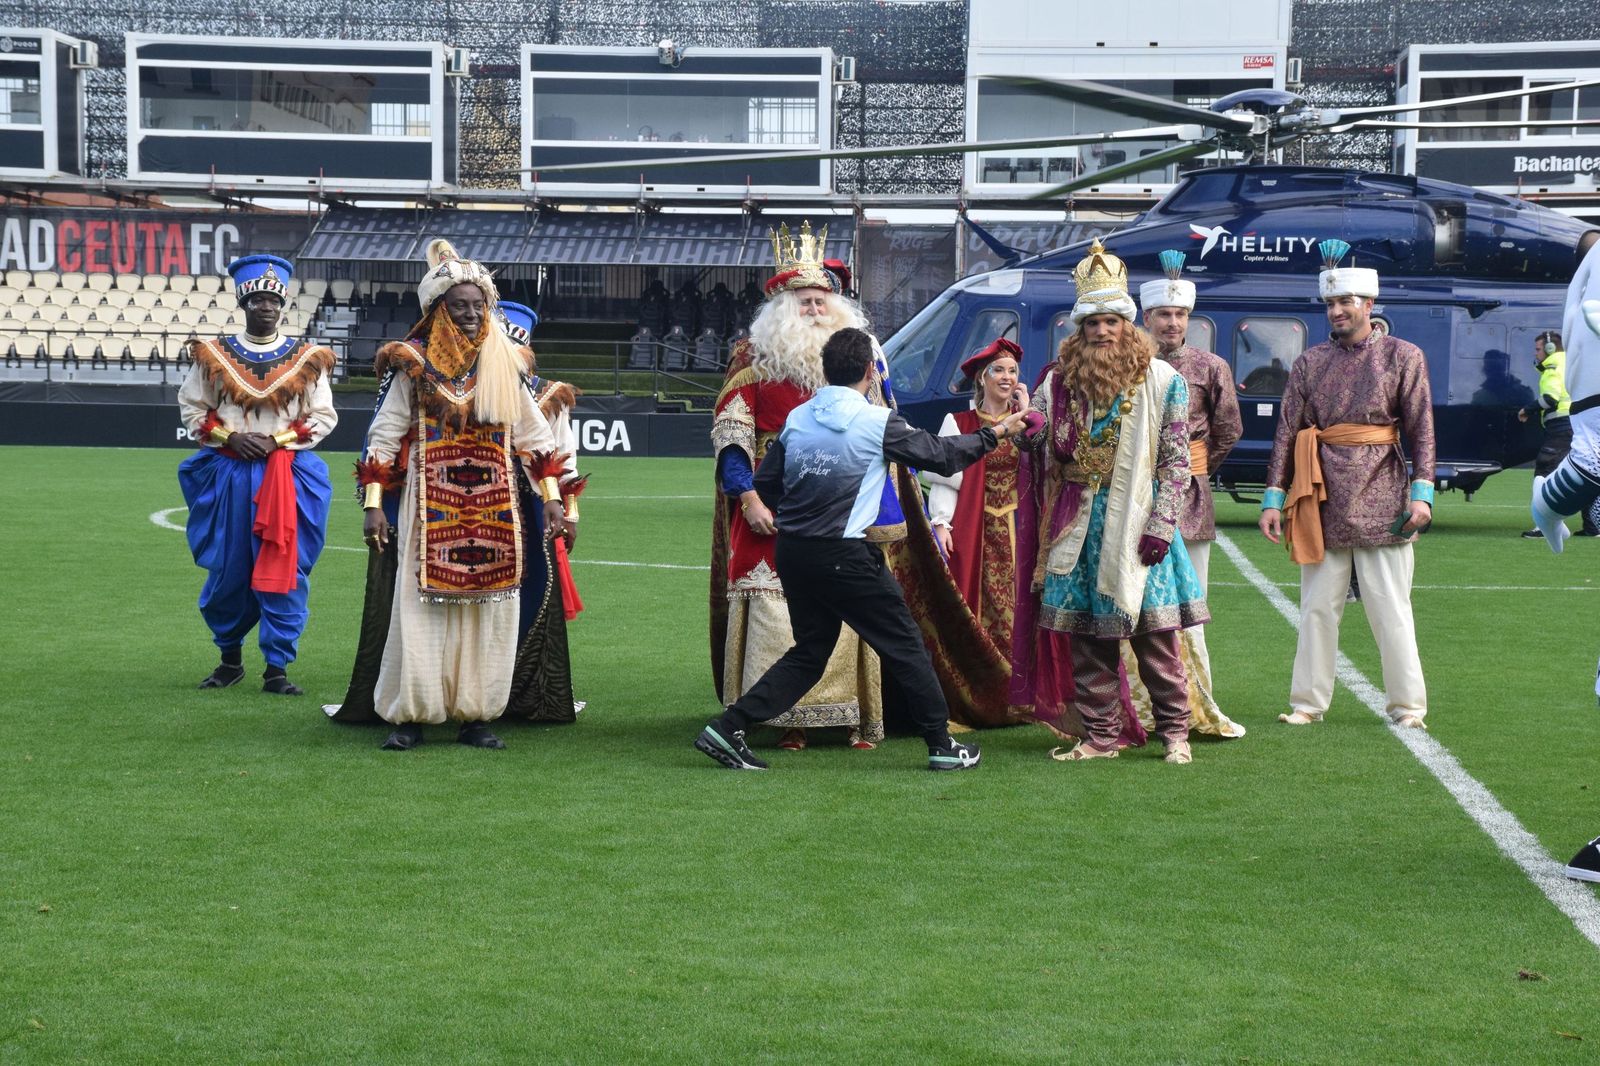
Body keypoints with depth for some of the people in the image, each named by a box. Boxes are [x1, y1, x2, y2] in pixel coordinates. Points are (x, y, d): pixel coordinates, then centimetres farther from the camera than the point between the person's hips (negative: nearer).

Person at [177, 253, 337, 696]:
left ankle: (276, 668, 2)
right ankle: (230, 656, 24)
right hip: (227, 475, 1)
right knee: (227, 571, 5)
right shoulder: (214, 356, 5)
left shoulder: (307, 359, 4)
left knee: (283, 571, -4)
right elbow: (192, 409, 9)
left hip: (288, 474, -1)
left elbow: (323, 417, 5)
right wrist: (231, 436, -7)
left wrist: (279, 439, -9)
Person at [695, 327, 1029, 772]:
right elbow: (941, 455, -1)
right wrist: (995, 433, 14)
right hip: (845, 558, -6)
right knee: (903, 645, 8)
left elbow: (765, 483, 9)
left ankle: (728, 727, 8)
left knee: (810, 652, 17)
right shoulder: (877, 422, -10)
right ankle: (942, 744, 14)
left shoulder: (796, 419, 5)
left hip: (793, 552, 6)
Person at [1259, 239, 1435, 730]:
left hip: (1381, 500, -2)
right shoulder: (1309, 362, 8)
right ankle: (1309, 703, 12)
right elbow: (1287, 433, 6)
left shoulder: (1403, 357, 3)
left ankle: (1407, 705, 9)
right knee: (1317, 607, 5)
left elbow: (1422, 430, 0)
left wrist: (1421, 493, -8)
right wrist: (1274, 498, 0)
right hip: (1323, 501, 2)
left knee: (1391, 607, 1)